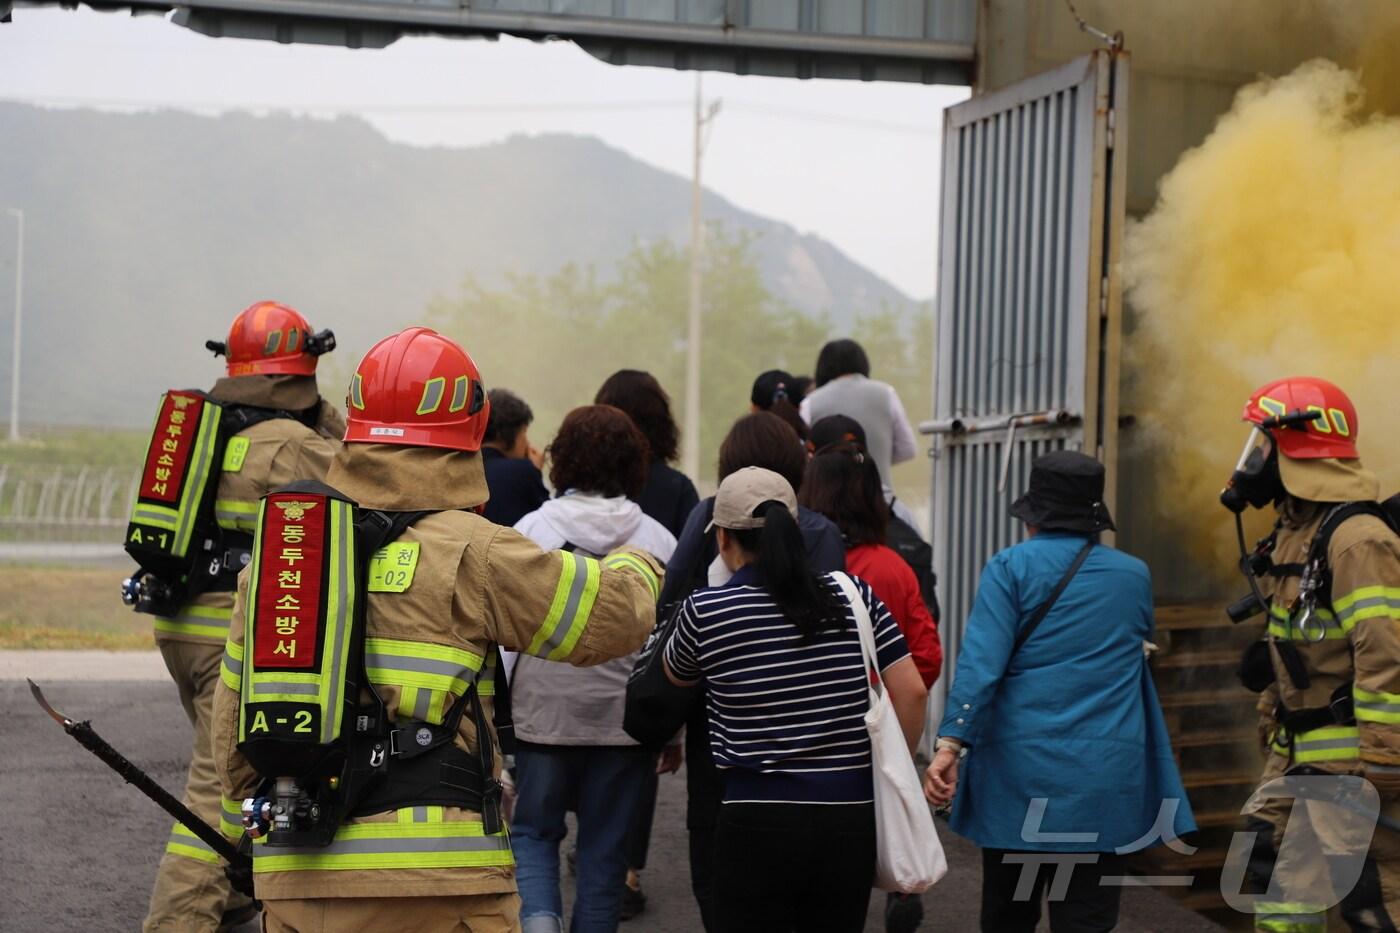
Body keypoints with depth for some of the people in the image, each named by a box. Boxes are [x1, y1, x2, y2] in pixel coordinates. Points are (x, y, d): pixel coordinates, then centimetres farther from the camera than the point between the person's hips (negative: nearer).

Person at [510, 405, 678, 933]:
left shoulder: (532, 528, -5)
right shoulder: (659, 541, 1)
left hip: (544, 711, -1)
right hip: (626, 717, 1)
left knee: (533, 830, 14)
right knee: (606, 848, 12)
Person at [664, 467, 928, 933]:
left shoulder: (705, 611, -5)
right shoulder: (853, 595, 1)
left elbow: (676, 677, 16)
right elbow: (911, 691, 0)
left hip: (758, 823, -3)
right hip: (852, 818, 3)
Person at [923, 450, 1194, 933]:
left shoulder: (1012, 568, -2)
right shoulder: (1135, 576, 8)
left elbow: (981, 663, -13)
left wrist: (950, 744, -15)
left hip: (1019, 771, -1)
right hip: (1105, 779, 2)